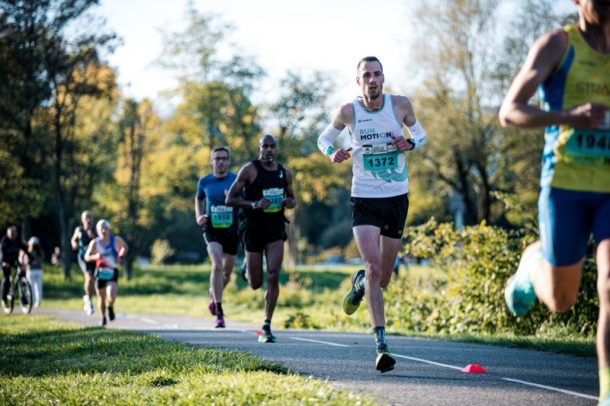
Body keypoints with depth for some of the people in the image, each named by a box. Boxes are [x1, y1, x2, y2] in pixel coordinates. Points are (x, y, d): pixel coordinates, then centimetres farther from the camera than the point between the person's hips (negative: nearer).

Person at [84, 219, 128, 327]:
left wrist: (121, 256, 0)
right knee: (101, 297, 8)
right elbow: (86, 257, -1)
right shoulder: (94, 243, -5)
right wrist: (95, 256, -21)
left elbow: (124, 246, 16)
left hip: (112, 272, -1)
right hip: (100, 272, 1)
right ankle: (103, 318, 31)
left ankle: (111, 308, 13)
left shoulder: (116, 240, -4)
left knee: (111, 295, -21)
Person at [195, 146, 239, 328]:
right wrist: (198, 216, 4)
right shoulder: (204, 182, 2)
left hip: (232, 230, 1)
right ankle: (219, 313, -20)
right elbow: (198, 199, 21)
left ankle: (214, 295, 47)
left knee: (227, 272, 13)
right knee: (217, 266, -22)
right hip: (212, 230, -1)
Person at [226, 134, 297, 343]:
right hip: (254, 229, -2)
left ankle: (267, 327, -8)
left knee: (273, 277, -13)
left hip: (276, 229, 2)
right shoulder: (249, 170, -5)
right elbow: (230, 199, -7)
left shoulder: (285, 173, 8)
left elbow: (292, 198, 23)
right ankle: (248, 270, 42)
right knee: (255, 283, 3)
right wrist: (254, 204, -21)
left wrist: (290, 202, -2)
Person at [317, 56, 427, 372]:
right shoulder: (348, 112, -3)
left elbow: (420, 133, 14)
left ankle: (360, 283, 47)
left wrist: (410, 143, -9)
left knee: (383, 278, 10)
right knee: (374, 268, -18)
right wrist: (332, 154, -10)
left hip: (397, 199, 2)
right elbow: (324, 138, 13)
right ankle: (381, 344, -16)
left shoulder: (400, 105, -2)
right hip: (364, 201, -2)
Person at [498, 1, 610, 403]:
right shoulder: (556, 44, -4)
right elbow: (509, 112, -11)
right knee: (560, 300, 10)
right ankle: (533, 262, 45)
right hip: (566, 184, -2)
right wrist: (570, 116, -27)